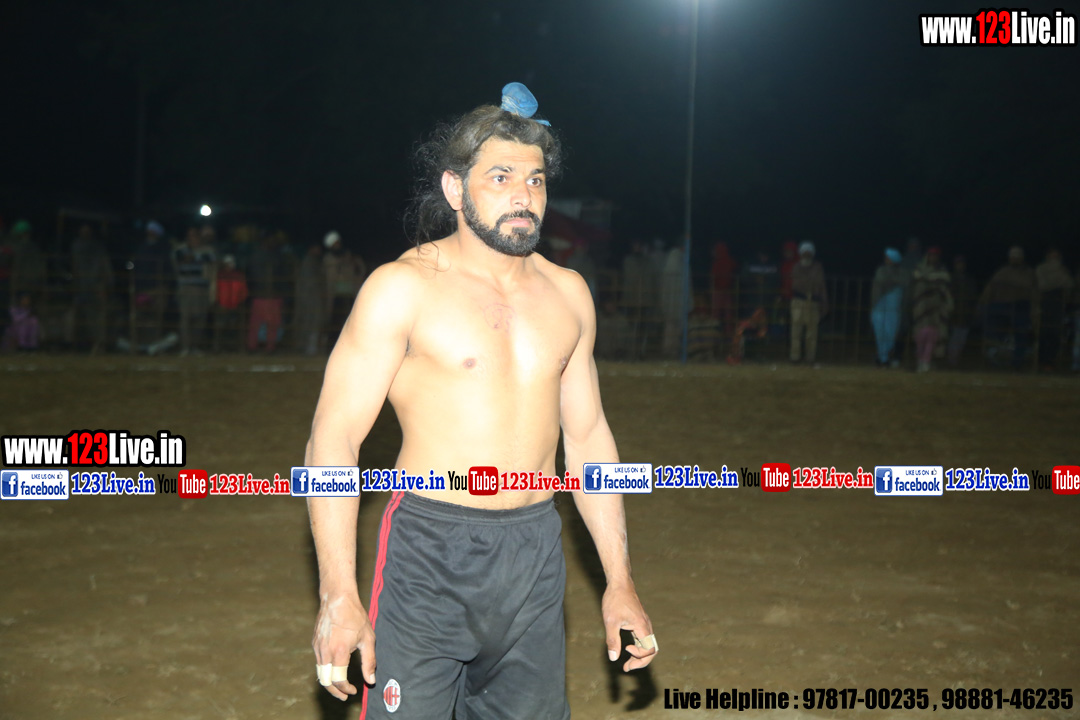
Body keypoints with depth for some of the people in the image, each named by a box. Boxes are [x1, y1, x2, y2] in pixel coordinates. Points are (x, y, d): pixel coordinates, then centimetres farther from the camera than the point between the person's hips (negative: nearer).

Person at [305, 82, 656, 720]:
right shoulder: (404, 287, -8)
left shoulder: (567, 292, 9)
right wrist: (338, 595, -18)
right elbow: (334, 436, -11)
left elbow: (588, 435, 15)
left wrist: (620, 579, 12)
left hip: (536, 555, 5)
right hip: (430, 552, -5)